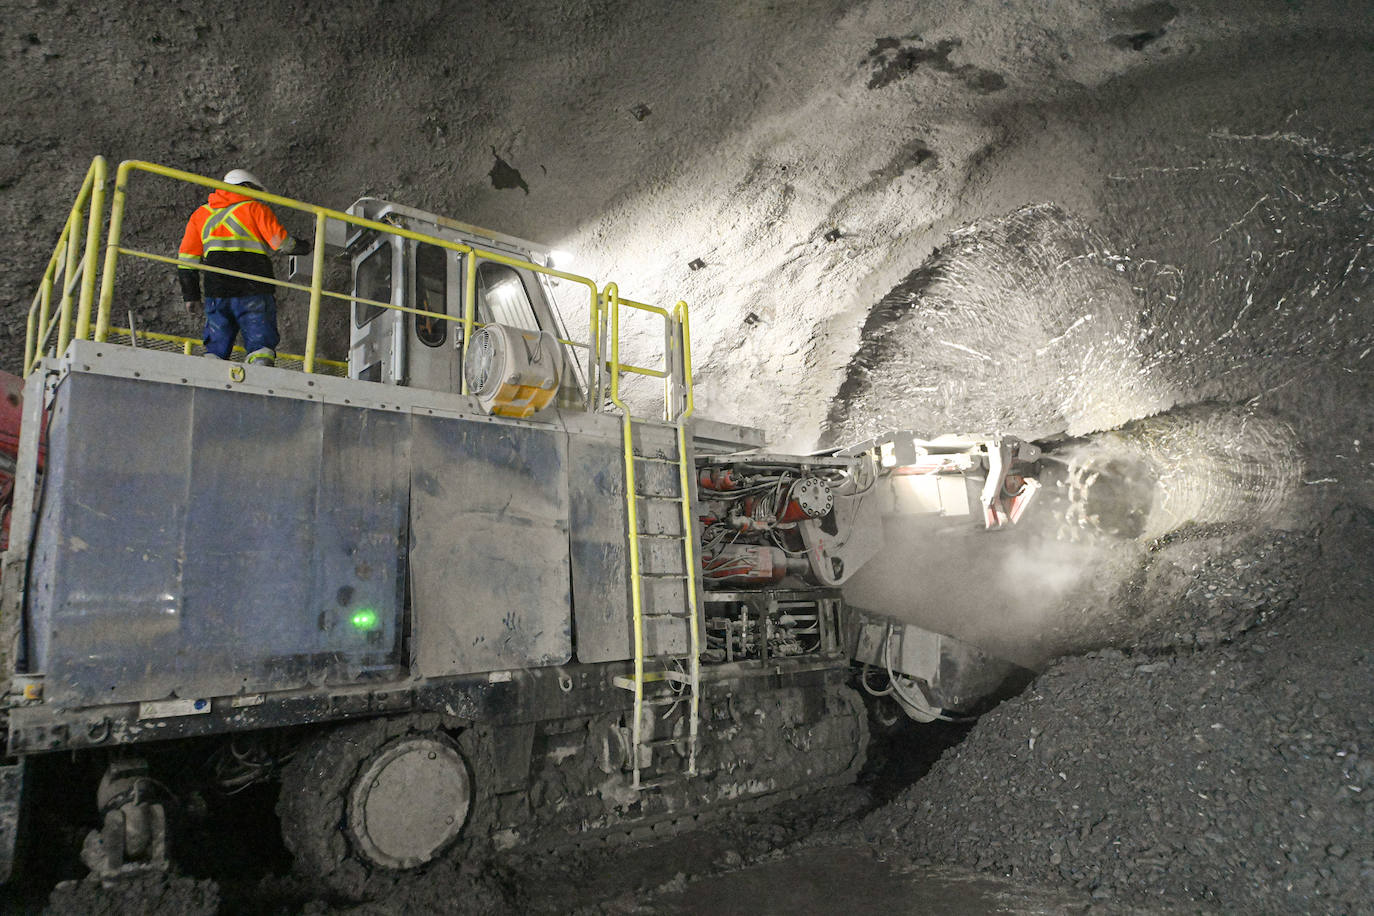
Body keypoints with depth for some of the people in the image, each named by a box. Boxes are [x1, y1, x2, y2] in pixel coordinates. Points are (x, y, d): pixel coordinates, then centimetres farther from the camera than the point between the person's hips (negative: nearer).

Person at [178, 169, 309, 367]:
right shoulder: (256, 209, 4)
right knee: (261, 344, -2)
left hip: (216, 294, 4)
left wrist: (190, 295, 20)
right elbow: (283, 244, -5)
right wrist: (305, 247, 16)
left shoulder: (200, 214, 19)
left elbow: (187, 259, 16)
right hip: (254, 292, -4)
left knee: (216, 347, 11)